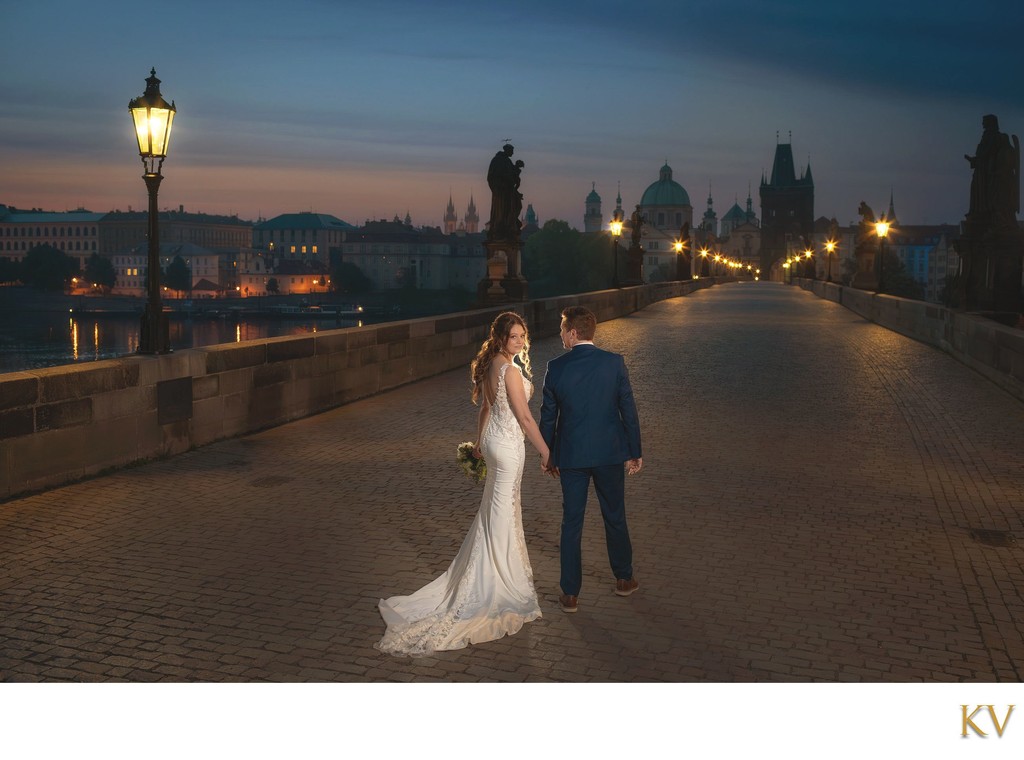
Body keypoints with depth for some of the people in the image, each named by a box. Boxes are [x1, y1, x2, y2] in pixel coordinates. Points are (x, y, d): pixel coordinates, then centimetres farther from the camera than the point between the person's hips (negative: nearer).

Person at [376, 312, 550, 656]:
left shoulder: (490, 365, 6)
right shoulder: (510, 369, -21)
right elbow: (524, 417, -20)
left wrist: (479, 442, 26)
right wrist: (545, 450, -13)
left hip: (492, 439, 9)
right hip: (508, 444, -9)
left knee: (498, 508, 22)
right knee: (500, 513, -1)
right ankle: (491, 588, 8)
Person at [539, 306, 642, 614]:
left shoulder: (556, 368, -8)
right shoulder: (614, 363, -8)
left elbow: (548, 417, -2)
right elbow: (628, 410, -4)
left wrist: (549, 457, 10)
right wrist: (635, 452, 6)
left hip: (571, 455, -1)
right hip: (609, 453, 1)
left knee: (571, 523, 7)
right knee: (615, 518, 17)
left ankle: (570, 594, 12)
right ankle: (623, 578, 32)